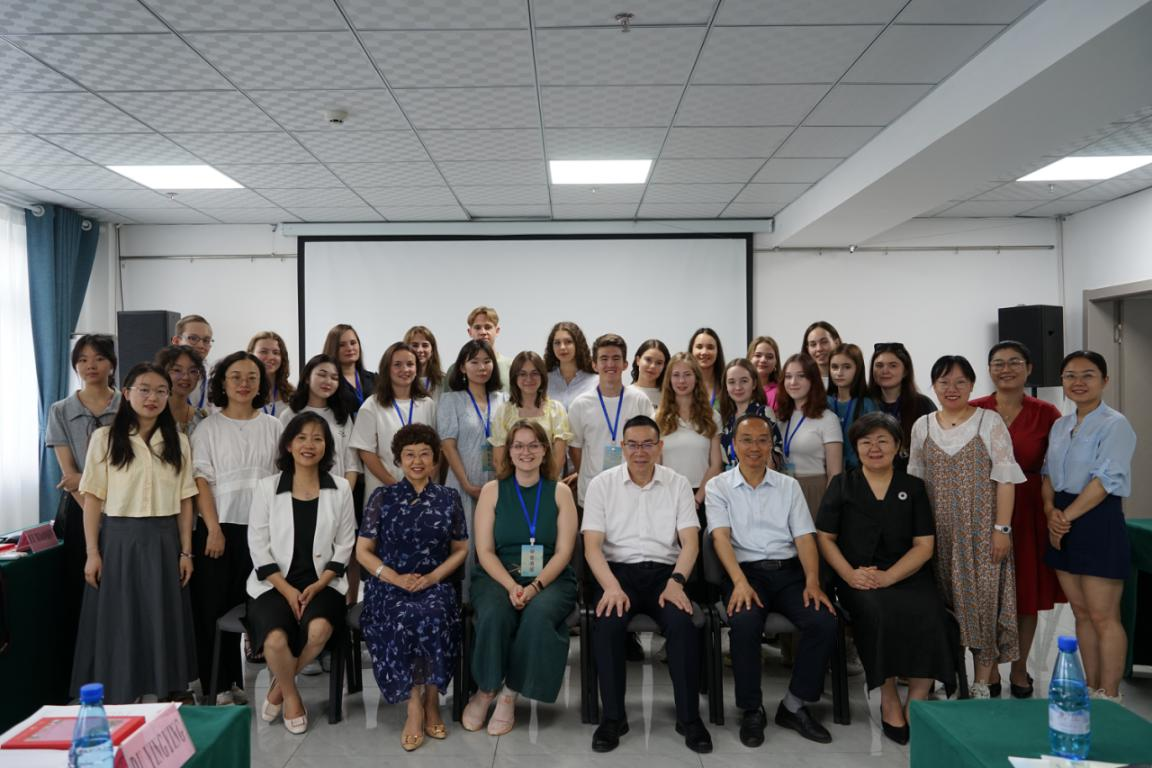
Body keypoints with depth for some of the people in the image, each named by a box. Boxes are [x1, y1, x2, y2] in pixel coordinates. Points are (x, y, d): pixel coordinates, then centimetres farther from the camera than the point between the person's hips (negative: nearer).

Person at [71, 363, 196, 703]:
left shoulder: (177, 441, 6)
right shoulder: (105, 438, -1)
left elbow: (185, 501, 6)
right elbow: (93, 499, -2)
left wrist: (186, 551, 2)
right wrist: (92, 552, -7)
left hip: (163, 541, 2)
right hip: (119, 540, -2)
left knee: (163, 621, 7)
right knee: (118, 623, 4)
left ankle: (167, 694, 20)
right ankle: (118, 698, 17)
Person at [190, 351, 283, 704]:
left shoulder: (272, 426, 7)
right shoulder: (209, 427, 1)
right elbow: (201, 481, -4)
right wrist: (213, 529, -11)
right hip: (219, 527, -2)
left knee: (245, 605, 7)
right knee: (213, 606, 2)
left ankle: (234, 681, 20)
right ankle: (215, 686, 13)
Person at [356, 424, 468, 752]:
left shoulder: (449, 498, 9)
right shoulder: (382, 497, 6)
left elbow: (461, 549, 10)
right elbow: (363, 551, 4)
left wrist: (433, 577, -8)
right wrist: (396, 578, -12)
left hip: (435, 585, 1)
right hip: (389, 585, 0)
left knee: (433, 618, -33)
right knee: (402, 620, -33)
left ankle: (431, 701, -13)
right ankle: (415, 707, -20)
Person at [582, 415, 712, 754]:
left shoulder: (678, 484, 7)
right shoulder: (601, 484, 4)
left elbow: (690, 542, 0)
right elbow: (592, 545, -3)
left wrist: (676, 582, -18)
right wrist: (611, 586, -21)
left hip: (665, 571, 1)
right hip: (618, 570, 0)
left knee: (683, 623, -28)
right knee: (608, 623, -30)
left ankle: (689, 717, -11)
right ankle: (613, 716, -12)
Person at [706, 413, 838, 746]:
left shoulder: (789, 485, 15)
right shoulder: (718, 486, 7)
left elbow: (805, 537, 7)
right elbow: (721, 537, -6)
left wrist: (812, 581, -11)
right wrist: (740, 582, -22)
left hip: (788, 569, 3)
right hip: (745, 570, -3)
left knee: (824, 621, -24)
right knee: (744, 623, -33)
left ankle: (795, 705, -3)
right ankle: (751, 710, -10)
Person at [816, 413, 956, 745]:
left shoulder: (913, 487, 12)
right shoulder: (842, 485, 11)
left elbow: (924, 545, 4)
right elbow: (824, 537, 7)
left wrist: (888, 576, -12)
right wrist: (849, 573, -11)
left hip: (907, 575, 1)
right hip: (859, 578, -1)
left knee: (927, 613, -30)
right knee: (878, 611, -33)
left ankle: (916, 703, -16)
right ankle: (889, 701, -15)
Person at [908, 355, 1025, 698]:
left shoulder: (990, 422, -1)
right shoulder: (922, 427, 8)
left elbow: (1004, 478, -5)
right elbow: (916, 481, 12)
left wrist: (1002, 528, -11)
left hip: (981, 528, -3)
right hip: (939, 530, 3)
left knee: (982, 597, -2)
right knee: (944, 600, 7)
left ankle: (984, 681, 9)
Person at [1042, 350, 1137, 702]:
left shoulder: (1114, 424, -10)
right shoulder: (1059, 426, 13)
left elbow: (1105, 480, -17)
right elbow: (1048, 473, 13)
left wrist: (1066, 516, -14)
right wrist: (1051, 511, -5)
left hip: (1098, 522, -7)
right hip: (1064, 524, 7)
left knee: (1103, 617, 0)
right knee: (1081, 613, 13)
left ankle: (1108, 697, 11)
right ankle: (1090, 689, 23)